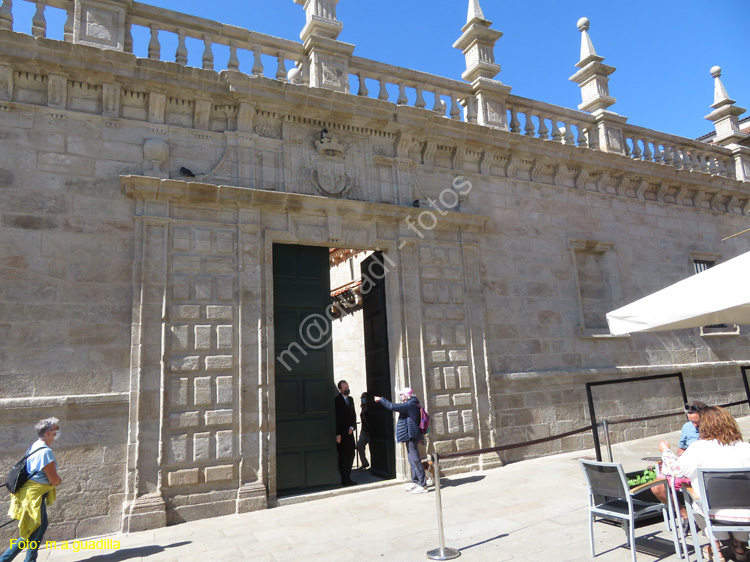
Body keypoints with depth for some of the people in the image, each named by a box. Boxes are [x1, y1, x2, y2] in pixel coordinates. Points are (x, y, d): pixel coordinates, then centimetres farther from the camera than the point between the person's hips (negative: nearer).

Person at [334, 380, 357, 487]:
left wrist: (352, 427, 1)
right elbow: (336, 418, -13)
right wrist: (338, 434, -16)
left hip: (349, 431, 7)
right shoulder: (337, 400, -10)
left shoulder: (350, 399, 12)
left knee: (351, 455, 10)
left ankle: (347, 478, 21)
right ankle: (344, 480, 7)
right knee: (343, 456, -2)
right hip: (341, 433, -7)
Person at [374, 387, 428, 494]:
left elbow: (392, 406, -20)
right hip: (411, 436, 11)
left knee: (415, 459, -9)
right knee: (412, 459, 16)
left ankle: (422, 485, -5)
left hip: (411, 436, -11)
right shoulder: (413, 405, 16)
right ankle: (415, 482, 25)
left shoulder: (409, 405, -16)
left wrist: (380, 399, -10)